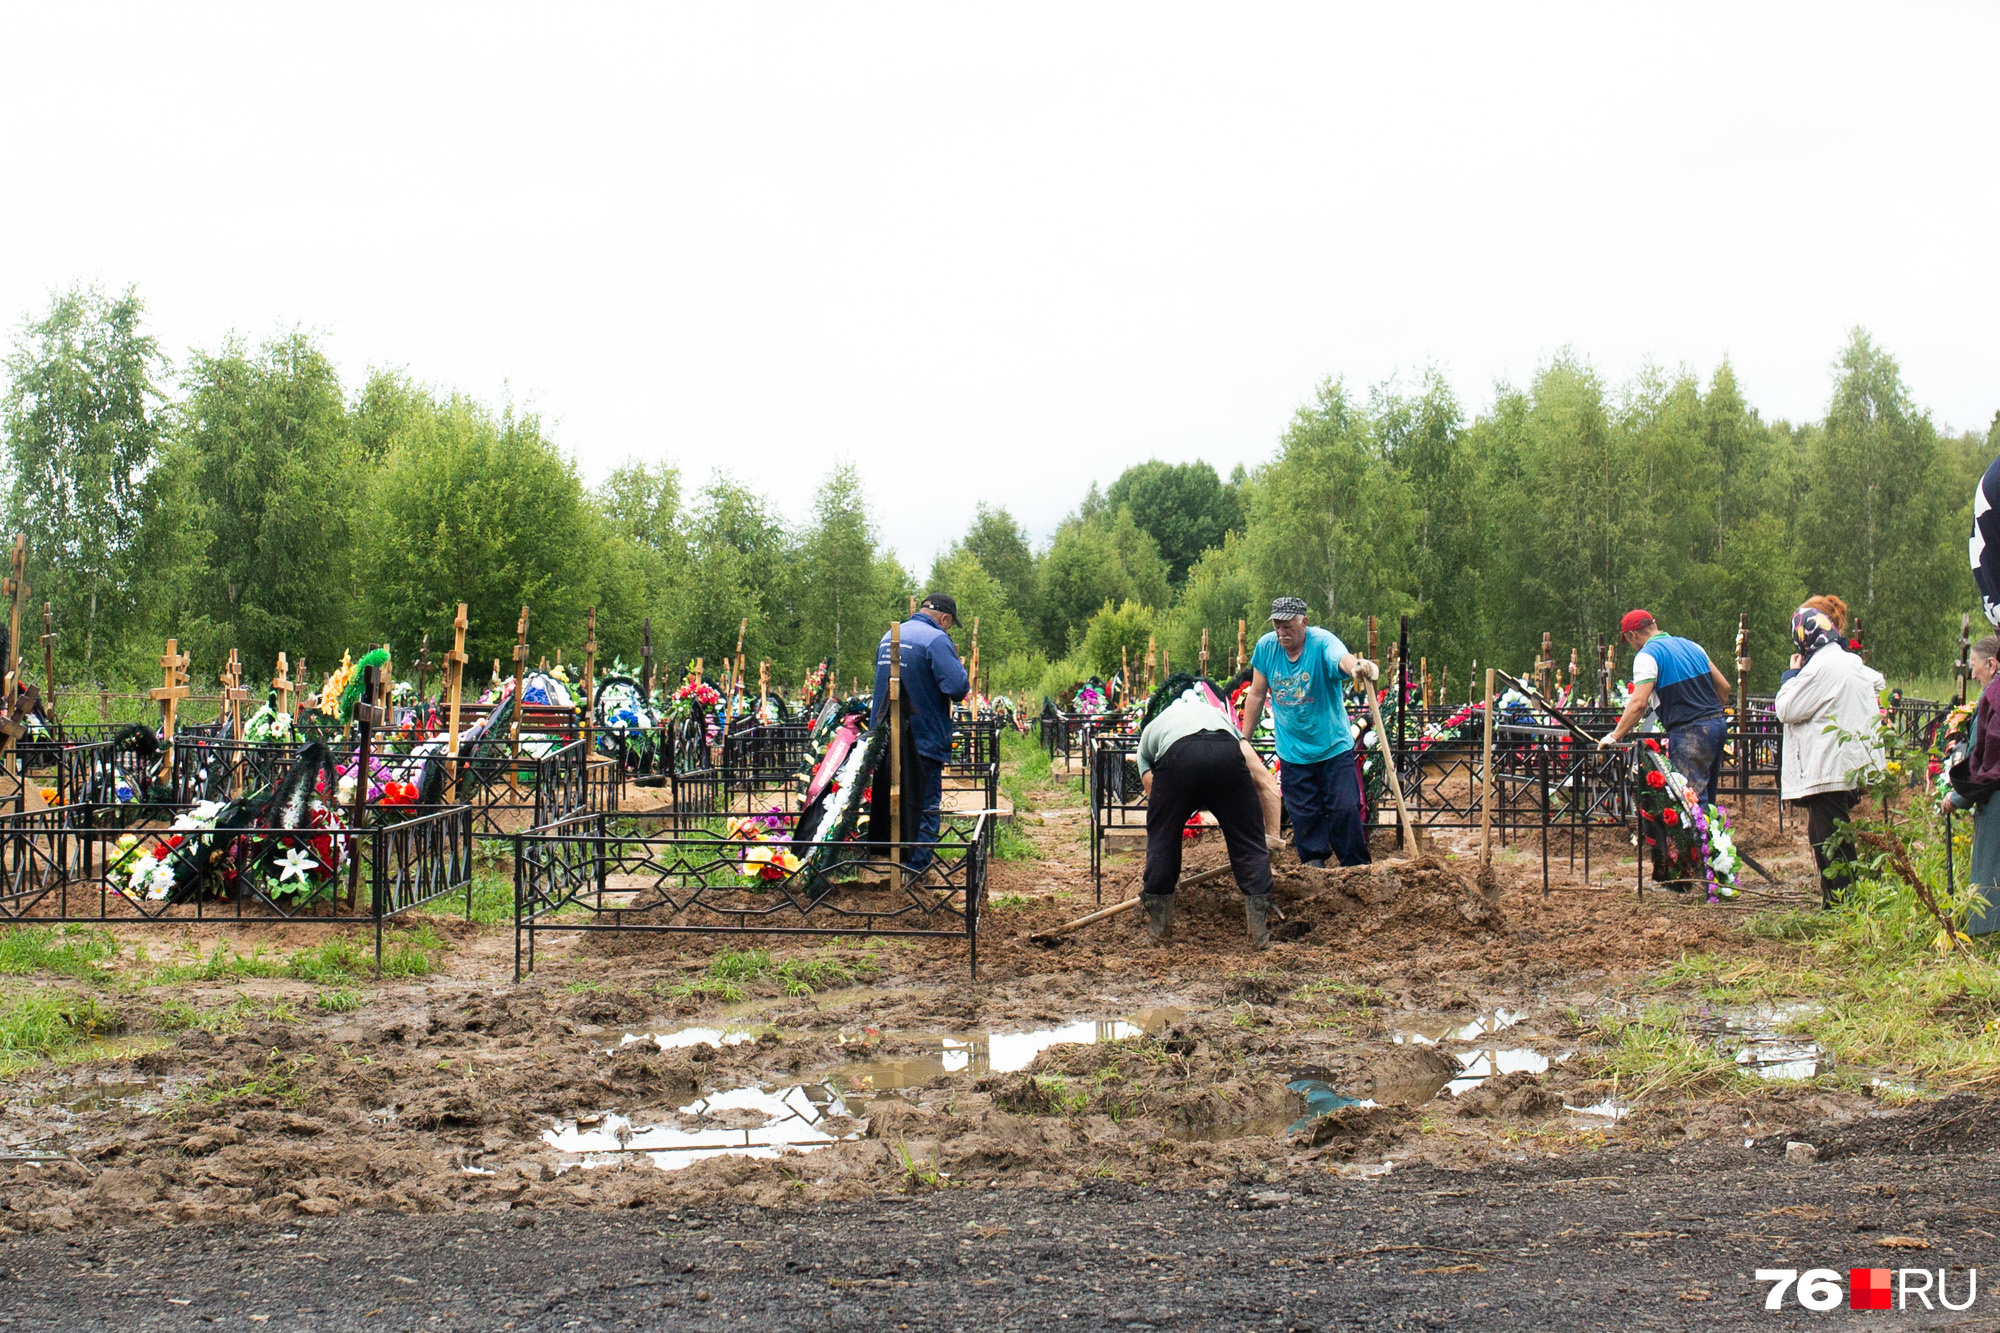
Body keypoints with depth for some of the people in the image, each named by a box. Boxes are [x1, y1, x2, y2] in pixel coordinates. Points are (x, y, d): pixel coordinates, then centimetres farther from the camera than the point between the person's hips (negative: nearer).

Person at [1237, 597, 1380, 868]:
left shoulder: (1322, 642, -16)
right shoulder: (1266, 647, -5)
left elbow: (1342, 659, -40)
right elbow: (1256, 694, 7)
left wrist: (1357, 666, -65)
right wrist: (1243, 739, 11)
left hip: (1334, 746, -3)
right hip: (1292, 751, 3)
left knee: (1344, 809, -5)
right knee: (1303, 813, 3)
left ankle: (1357, 867, 9)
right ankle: (1313, 863, 18)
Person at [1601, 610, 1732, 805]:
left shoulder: (1647, 655, -7)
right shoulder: (1690, 645, 17)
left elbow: (1639, 703, -17)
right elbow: (1723, 686, 19)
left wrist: (1615, 736, -10)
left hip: (1688, 732, -8)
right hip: (1718, 724, 8)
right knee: (1707, 798, 14)